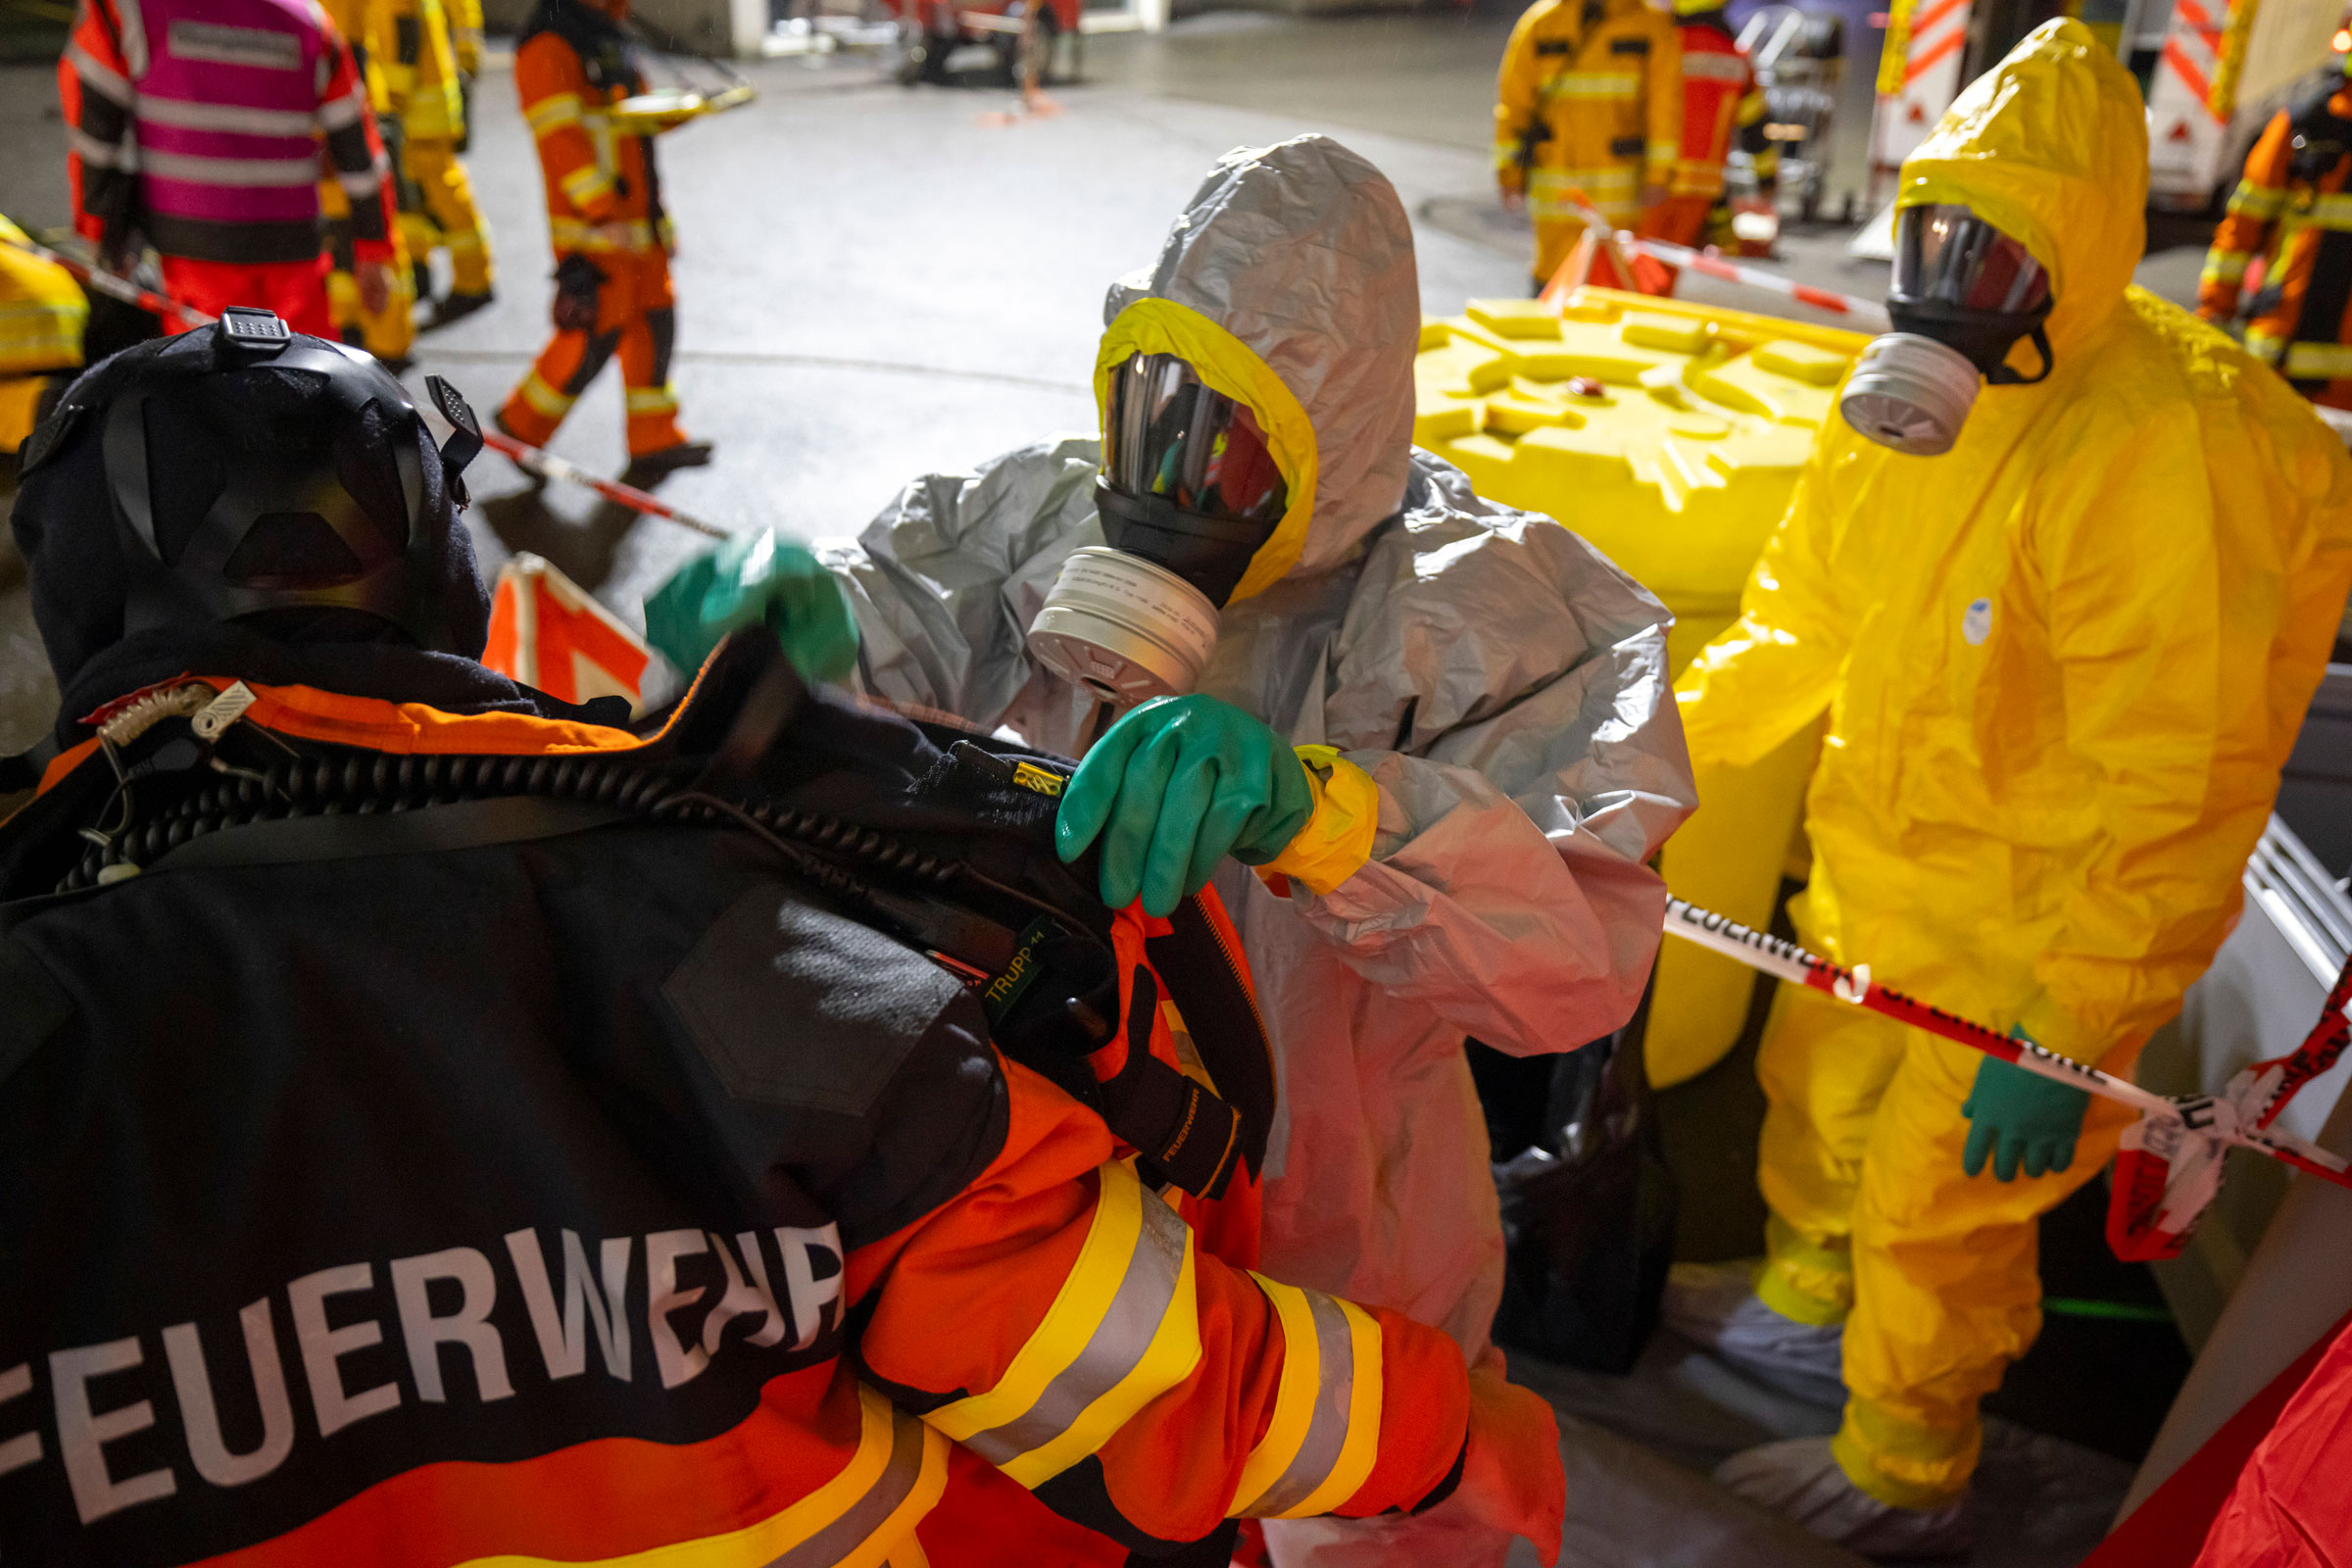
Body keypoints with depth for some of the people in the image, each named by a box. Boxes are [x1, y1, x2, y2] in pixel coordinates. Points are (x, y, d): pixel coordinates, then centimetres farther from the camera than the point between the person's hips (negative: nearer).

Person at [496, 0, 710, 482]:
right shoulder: (548, 46, -14)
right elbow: (560, 138, -21)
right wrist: (604, 214, -27)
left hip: (636, 218, 9)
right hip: (592, 226, -9)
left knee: (654, 320, 9)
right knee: (596, 332, -6)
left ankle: (654, 442, 19)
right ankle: (523, 425, 13)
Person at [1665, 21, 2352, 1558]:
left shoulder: (2160, 456, -29)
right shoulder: (1916, 398, -3)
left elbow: (2175, 794, -28)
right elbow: (1807, 613, 9)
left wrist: (2066, 1031, -27)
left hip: (2034, 926, -8)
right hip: (1879, 864, 8)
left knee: (1937, 1197, 9)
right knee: (1818, 1089, 26)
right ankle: (1808, 1304, 57)